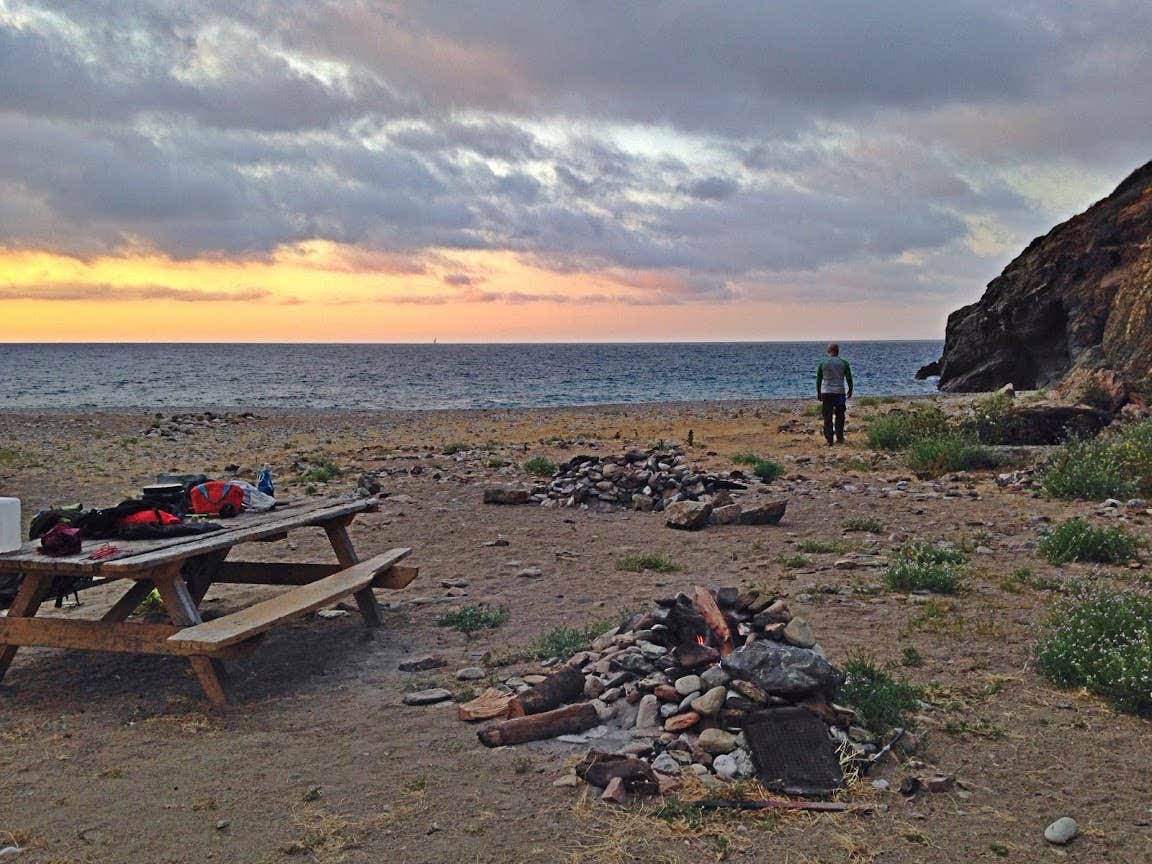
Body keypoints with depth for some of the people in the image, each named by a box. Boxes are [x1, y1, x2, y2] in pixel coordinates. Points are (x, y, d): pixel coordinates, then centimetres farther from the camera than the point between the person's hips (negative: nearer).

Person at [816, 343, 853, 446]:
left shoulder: (822, 363, 1)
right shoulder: (844, 363, -1)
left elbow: (818, 379, 5)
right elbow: (849, 378, 3)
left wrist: (818, 393, 14)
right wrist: (850, 390, 16)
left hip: (826, 393, 0)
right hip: (840, 392, 0)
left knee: (827, 417, 2)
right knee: (839, 416, 14)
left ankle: (829, 440, -2)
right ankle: (839, 438, 14)